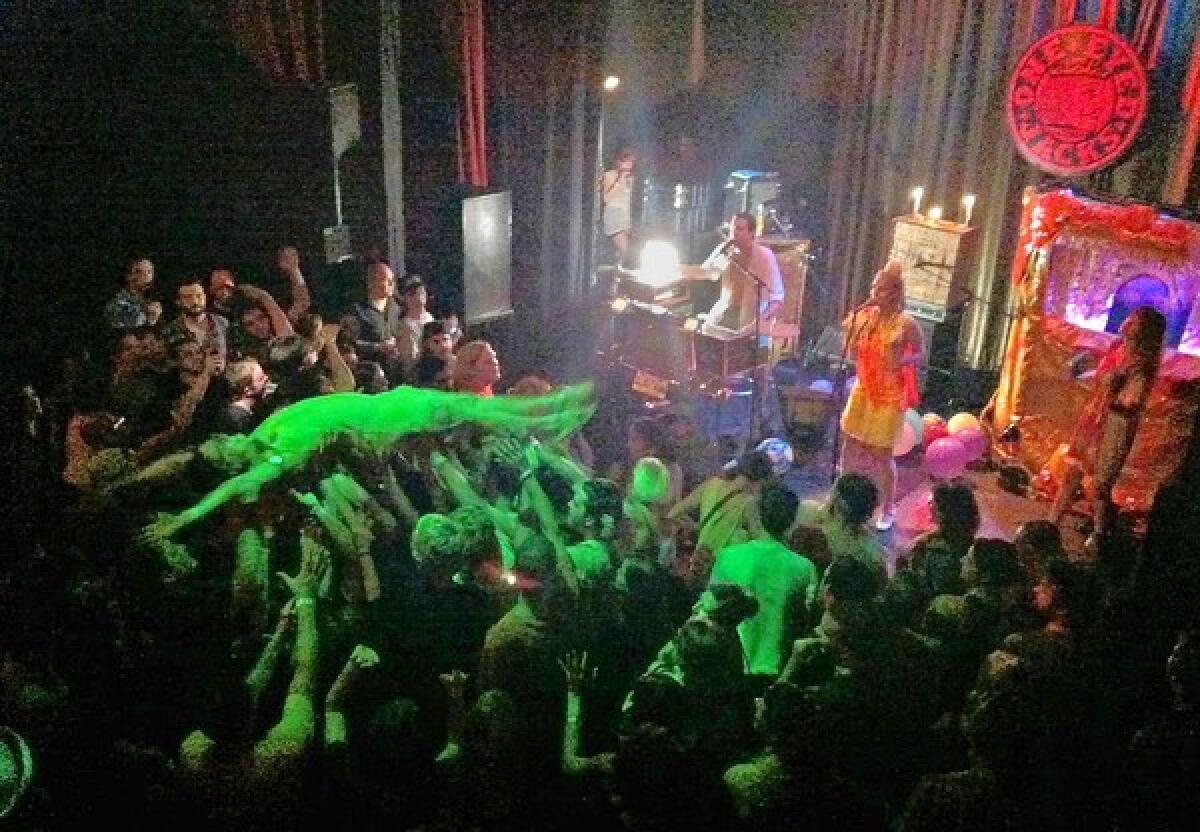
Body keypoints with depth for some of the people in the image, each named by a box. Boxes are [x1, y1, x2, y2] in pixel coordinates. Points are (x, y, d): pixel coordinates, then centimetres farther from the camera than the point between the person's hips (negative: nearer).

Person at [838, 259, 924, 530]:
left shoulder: (905, 323, -15)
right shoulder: (864, 316, -1)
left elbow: (921, 353, -3)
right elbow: (853, 355, 2)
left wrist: (902, 361, -22)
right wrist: (850, 331, -13)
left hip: (891, 396, -5)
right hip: (863, 390, 5)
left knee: (881, 454, 0)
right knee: (849, 444, 11)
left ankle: (887, 510, 17)